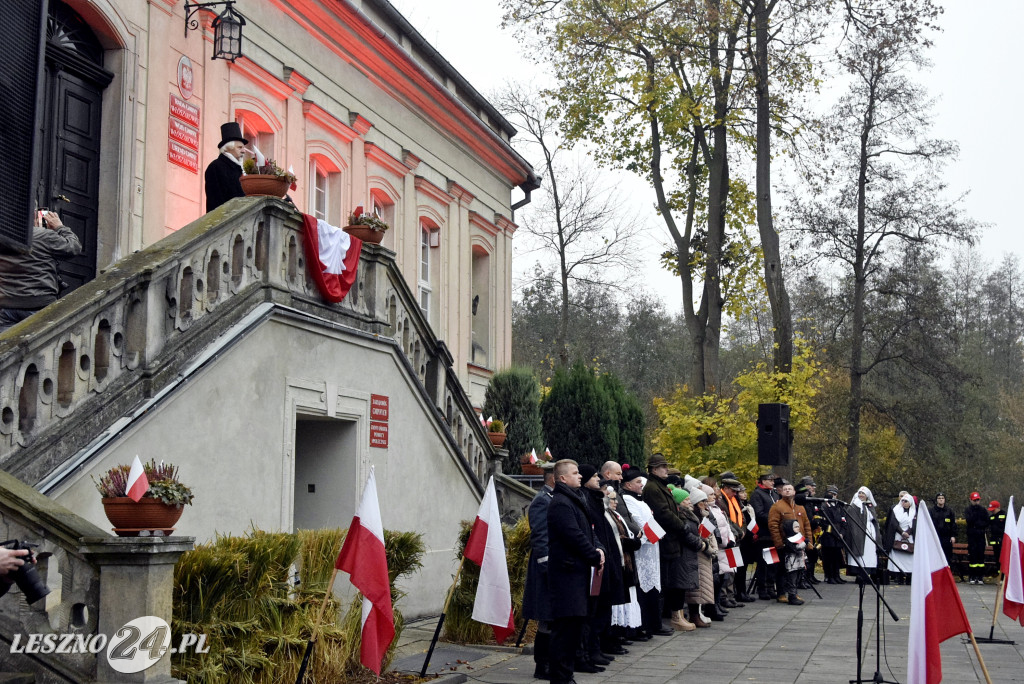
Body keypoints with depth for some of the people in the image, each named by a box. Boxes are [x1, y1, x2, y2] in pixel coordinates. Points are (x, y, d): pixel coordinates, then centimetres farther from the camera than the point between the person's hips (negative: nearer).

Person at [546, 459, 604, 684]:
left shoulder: (574, 500, 19)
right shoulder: (560, 503, -14)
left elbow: (587, 530, 20)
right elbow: (575, 537, -20)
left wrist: (599, 549, 2)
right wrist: (595, 558, -10)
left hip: (577, 572, 10)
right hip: (567, 571, -10)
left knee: (575, 624, 14)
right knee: (565, 625, -8)